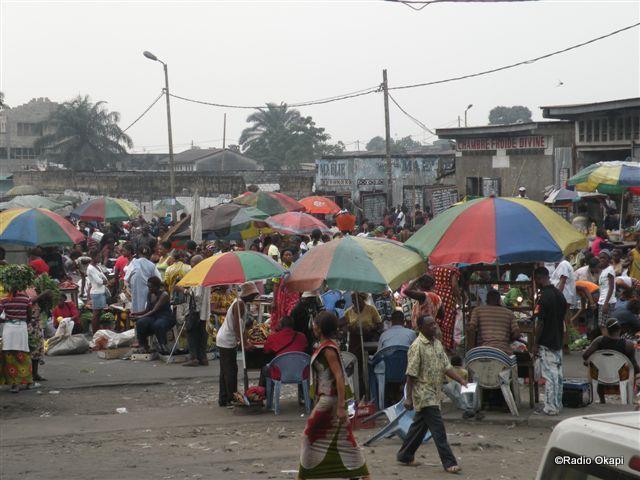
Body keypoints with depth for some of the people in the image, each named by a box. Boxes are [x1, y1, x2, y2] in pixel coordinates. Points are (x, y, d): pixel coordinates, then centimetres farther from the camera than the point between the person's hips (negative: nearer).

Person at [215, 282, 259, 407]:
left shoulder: (239, 302, 13)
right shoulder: (239, 304, -19)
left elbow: (239, 326, 17)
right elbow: (236, 327, -23)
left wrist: (245, 340, 13)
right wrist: (245, 343, -18)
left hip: (223, 340, 10)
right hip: (228, 342, -10)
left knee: (225, 371, 14)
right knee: (231, 371, -6)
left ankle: (223, 399, 19)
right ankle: (231, 399, -4)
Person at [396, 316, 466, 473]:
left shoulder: (437, 344, 10)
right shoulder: (417, 346, -14)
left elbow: (446, 367, 11)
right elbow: (411, 374, -15)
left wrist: (461, 380, -2)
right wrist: (409, 398, -17)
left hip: (434, 393, 8)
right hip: (424, 393, -8)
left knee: (419, 426, 16)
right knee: (438, 428, -9)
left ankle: (405, 456, 28)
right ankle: (449, 463, -7)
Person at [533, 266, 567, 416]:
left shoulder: (543, 297, -18)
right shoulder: (559, 294, 7)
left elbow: (540, 323, -18)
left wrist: (536, 343, -11)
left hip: (546, 343, -8)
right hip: (558, 341, 8)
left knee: (549, 375, -4)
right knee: (558, 373, 13)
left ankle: (550, 407, 0)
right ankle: (558, 404, 21)